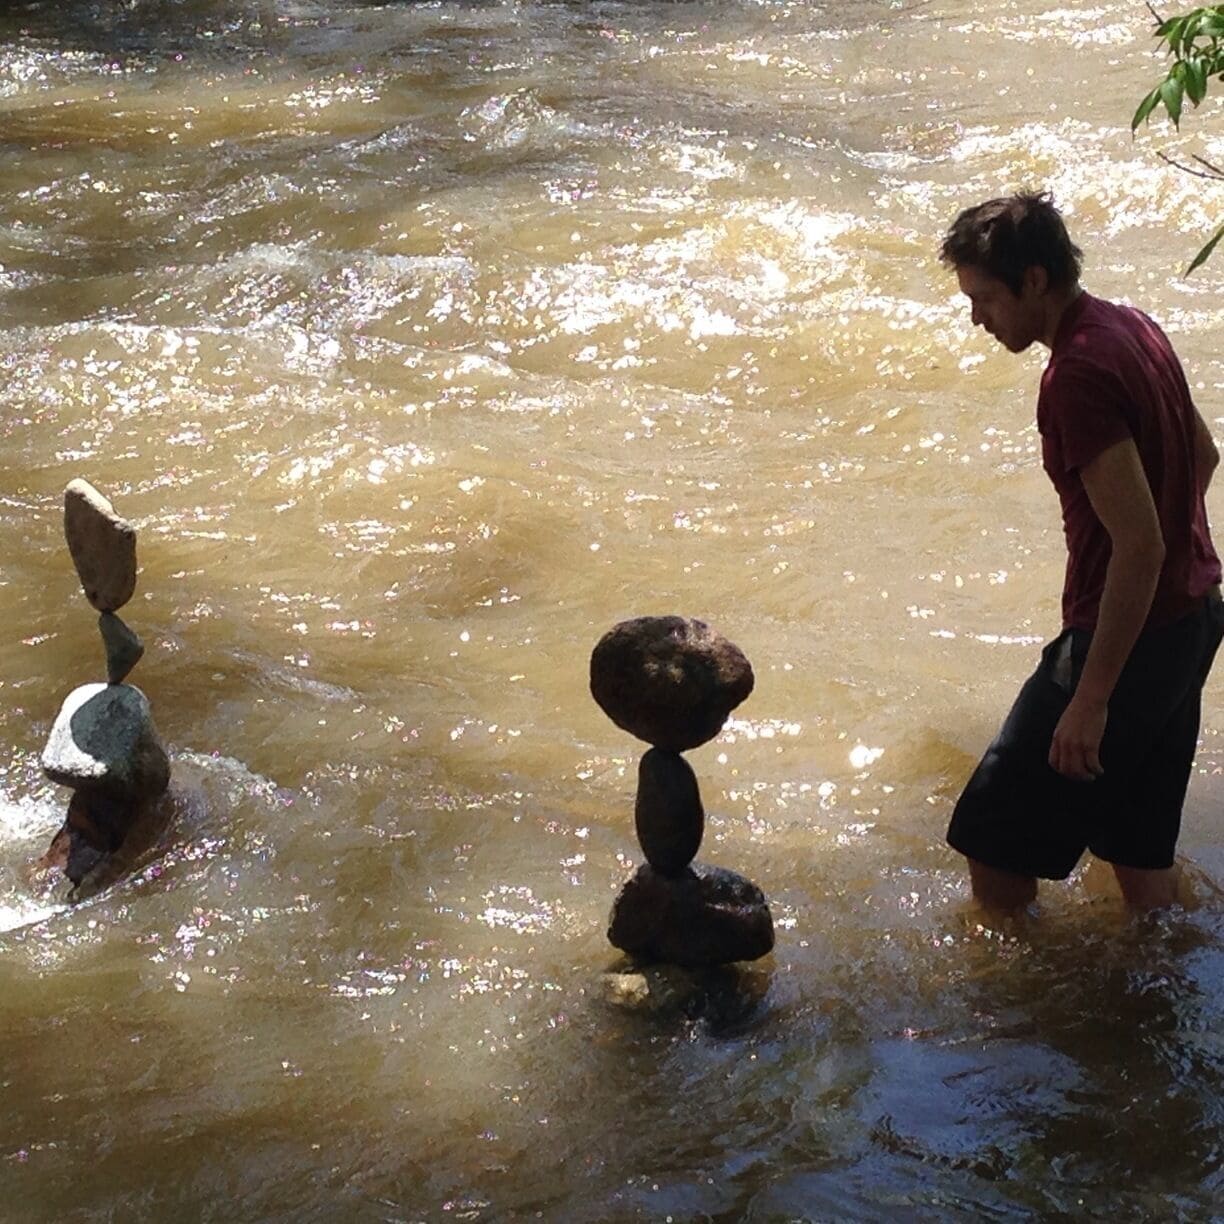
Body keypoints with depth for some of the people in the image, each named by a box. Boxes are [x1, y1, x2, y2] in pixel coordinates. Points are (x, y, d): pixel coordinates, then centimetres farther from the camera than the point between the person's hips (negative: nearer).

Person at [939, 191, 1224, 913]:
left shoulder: (1078, 376, -24)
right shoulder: (1133, 328, 6)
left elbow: (1138, 544, -28)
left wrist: (1090, 698, -25)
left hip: (1132, 634, -10)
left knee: (996, 850, 0)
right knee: (1140, 845, 20)